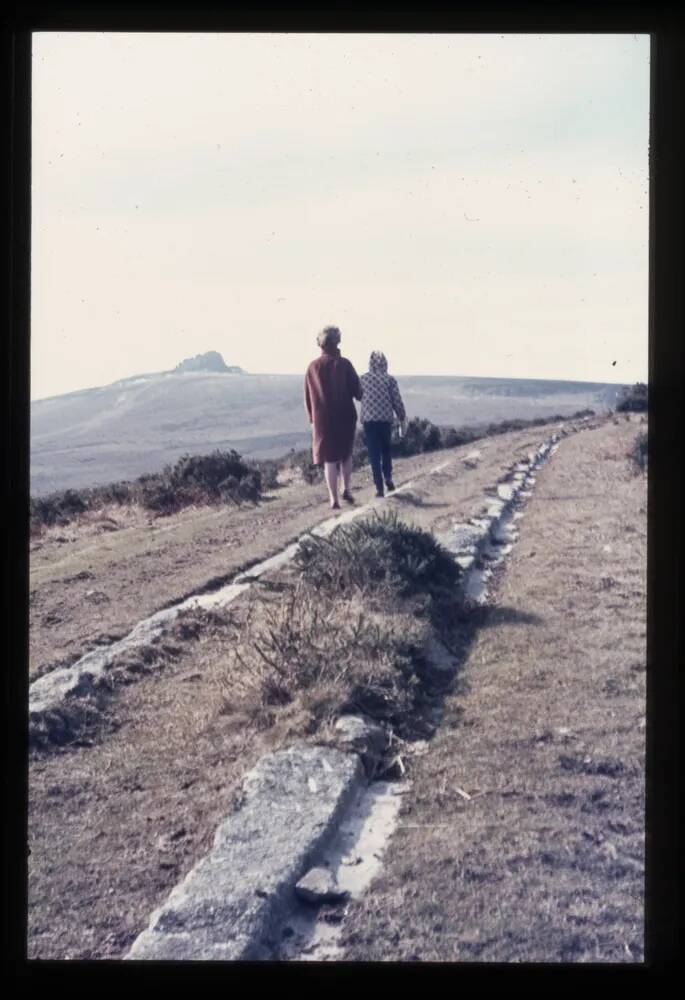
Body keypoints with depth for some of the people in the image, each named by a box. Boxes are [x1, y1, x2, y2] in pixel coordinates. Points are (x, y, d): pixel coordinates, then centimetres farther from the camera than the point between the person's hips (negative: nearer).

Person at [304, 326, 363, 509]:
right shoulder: (344, 364, -9)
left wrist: (312, 418, 15)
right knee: (346, 453, 21)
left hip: (323, 419, 1)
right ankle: (346, 489, 16)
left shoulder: (313, 367, -1)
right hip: (345, 416, -1)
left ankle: (333, 499, 0)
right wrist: (359, 396, 17)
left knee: (329, 458, 4)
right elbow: (357, 391, -7)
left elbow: (308, 397, 4)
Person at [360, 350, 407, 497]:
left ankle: (379, 487, -3)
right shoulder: (389, 379, -3)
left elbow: (359, 397, 11)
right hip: (386, 419, 0)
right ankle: (388, 478, 11)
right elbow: (397, 401, -1)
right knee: (386, 450, 21)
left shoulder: (363, 379, 0)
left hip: (368, 420, 0)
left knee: (374, 454, 1)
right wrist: (402, 418, 9)